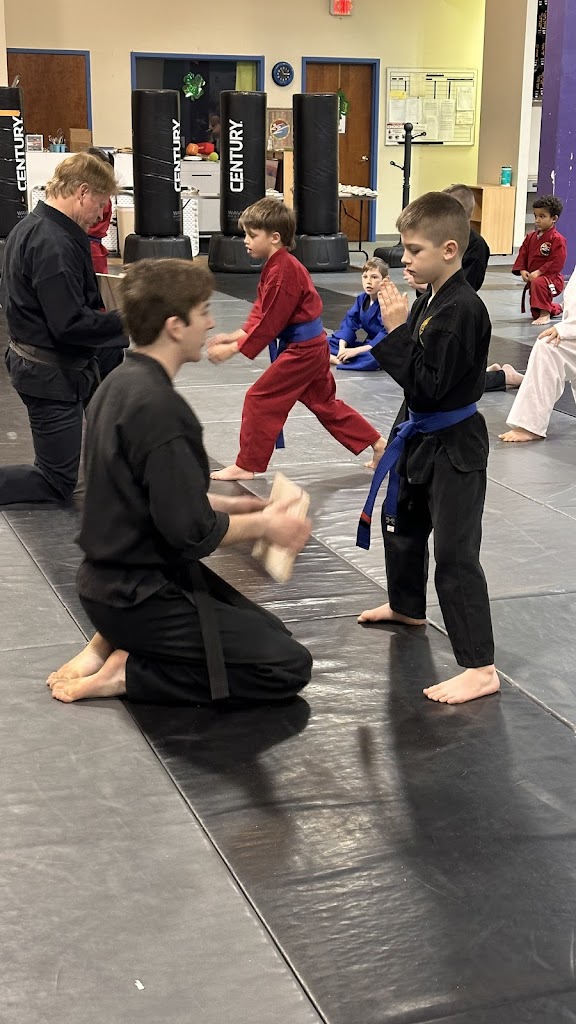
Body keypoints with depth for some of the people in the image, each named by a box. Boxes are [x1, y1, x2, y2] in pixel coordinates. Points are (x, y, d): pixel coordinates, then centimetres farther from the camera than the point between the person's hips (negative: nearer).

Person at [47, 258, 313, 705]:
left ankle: (111, 644, 10)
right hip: (141, 596, -10)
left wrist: (231, 506, 10)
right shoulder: (157, 407, -26)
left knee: (268, 633, 19)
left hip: (112, 579, 10)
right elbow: (191, 532, -24)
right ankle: (127, 674, -5)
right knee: (289, 667, -5)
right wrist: (263, 524, -7)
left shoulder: (120, 384, 4)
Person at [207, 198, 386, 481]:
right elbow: (260, 312, 12)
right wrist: (236, 336, 0)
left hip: (303, 350, -11)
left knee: (260, 399, -7)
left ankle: (247, 465, 2)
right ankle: (377, 444, 29)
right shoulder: (276, 265, 9)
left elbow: (269, 323, -21)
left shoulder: (283, 272, -22)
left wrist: (233, 349, -18)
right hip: (313, 347, 11)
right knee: (325, 403, 20)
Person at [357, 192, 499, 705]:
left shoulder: (462, 310, -24)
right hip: (425, 437, 10)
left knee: (456, 552, -9)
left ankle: (480, 668, -4)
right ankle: (408, 606, 51)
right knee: (401, 522, 27)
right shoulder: (430, 300, 4)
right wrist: (401, 434, 16)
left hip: (454, 448, -10)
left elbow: (427, 388, -27)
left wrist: (397, 331, -25)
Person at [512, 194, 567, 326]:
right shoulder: (531, 237, 5)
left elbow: (556, 263, -23)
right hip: (533, 279, 8)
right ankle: (557, 308, 50)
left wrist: (539, 272, -28)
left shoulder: (557, 239, -17)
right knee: (536, 314, 18)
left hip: (551, 278, -8)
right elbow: (523, 255, 8)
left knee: (539, 283, -43)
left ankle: (545, 314, -29)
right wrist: (522, 270, -9)